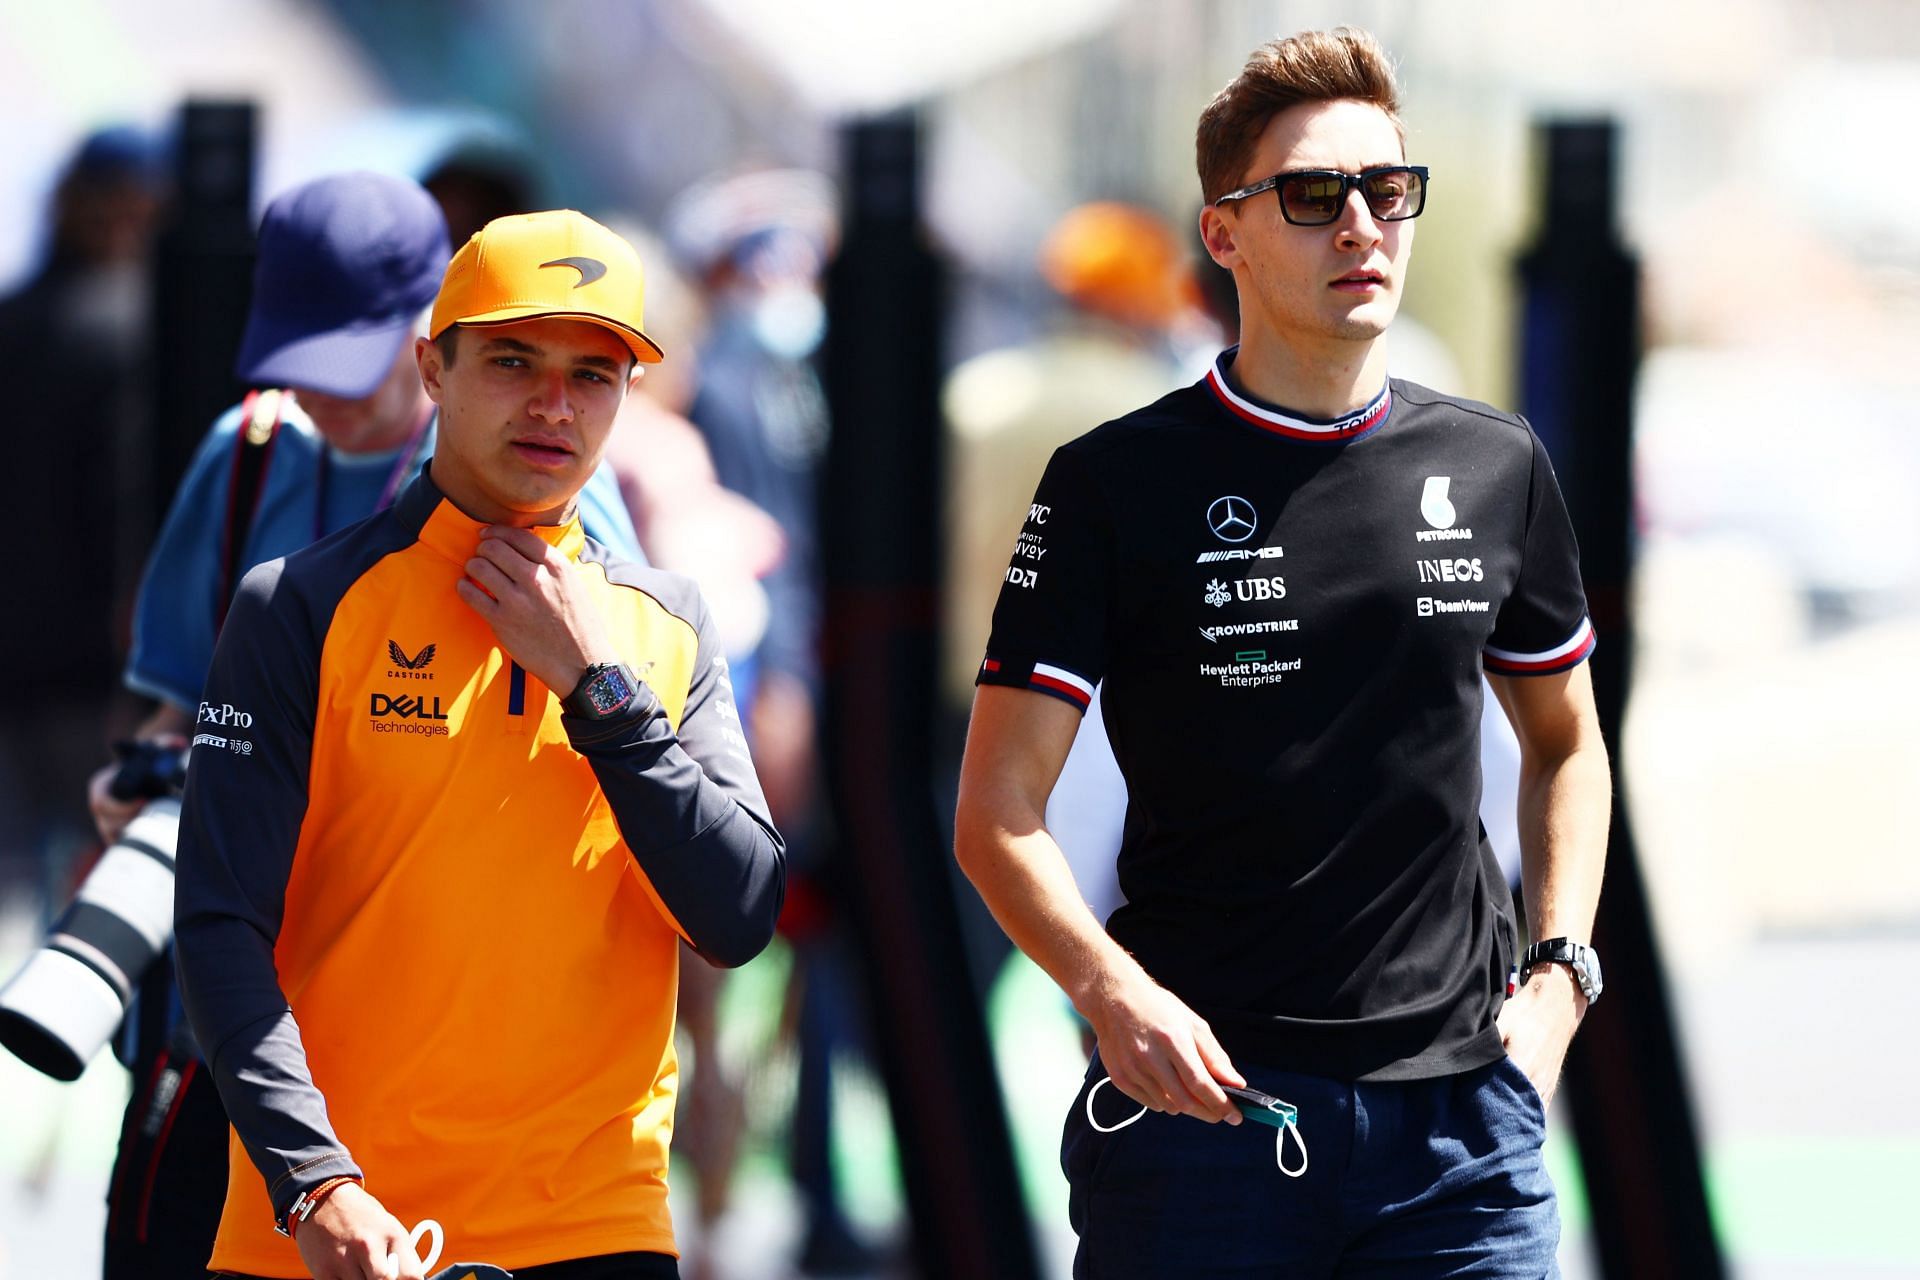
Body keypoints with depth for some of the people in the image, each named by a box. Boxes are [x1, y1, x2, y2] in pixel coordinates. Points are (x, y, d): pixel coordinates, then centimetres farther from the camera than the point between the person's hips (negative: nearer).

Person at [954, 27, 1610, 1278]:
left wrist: (1557, 975, 8)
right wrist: (1113, 992, -20)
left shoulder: (1496, 469, 9)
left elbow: (1565, 744, 23)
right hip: (1207, 1090, -3)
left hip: (1461, 1105, 3)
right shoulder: (1116, 484, -1)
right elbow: (999, 809, -3)